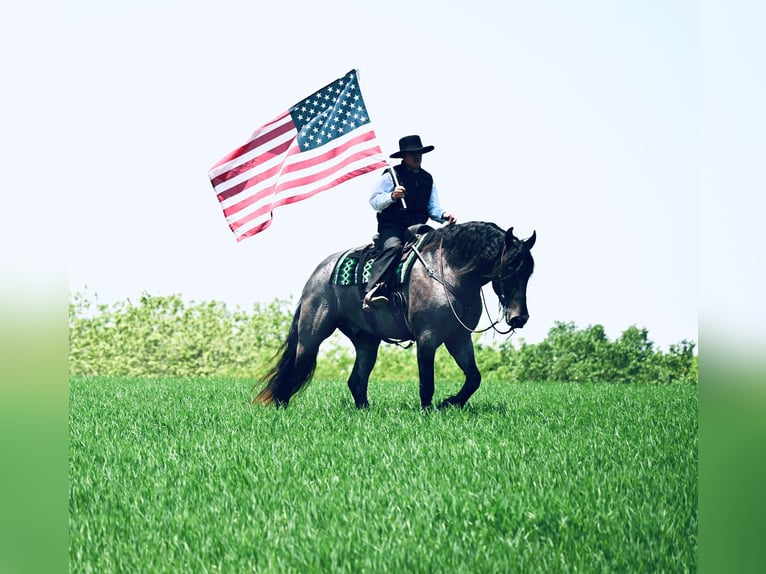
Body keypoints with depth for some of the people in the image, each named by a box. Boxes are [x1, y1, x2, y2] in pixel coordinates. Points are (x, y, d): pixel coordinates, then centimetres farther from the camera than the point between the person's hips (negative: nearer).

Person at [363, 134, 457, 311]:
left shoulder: (427, 178, 17)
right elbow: (374, 201, -4)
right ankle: (373, 291, -48)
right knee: (393, 246, -36)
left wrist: (443, 215, -6)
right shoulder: (391, 175, 1)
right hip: (391, 225, -6)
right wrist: (392, 196, -22)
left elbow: (433, 208, 16)